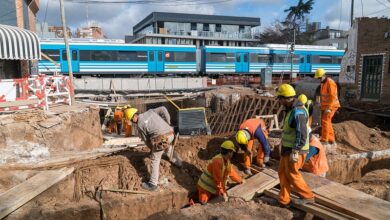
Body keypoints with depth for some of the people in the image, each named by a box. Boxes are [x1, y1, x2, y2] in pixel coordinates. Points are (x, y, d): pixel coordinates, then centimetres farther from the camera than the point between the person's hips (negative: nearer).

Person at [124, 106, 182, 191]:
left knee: (155, 160, 8)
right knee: (167, 146, 40)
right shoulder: (150, 111, 16)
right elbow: (163, 109, 6)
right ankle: (176, 161, 58)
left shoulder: (139, 125, 3)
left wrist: (152, 148, 29)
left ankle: (153, 184, 15)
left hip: (161, 139, -7)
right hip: (171, 134, 7)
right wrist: (168, 123, 13)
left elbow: (146, 140, 12)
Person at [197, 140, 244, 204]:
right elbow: (218, 179, -25)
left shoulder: (226, 161, 4)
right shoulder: (218, 161, -27)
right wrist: (222, 192, -22)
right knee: (203, 202, -16)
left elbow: (231, 172, 20)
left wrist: (240, 180, 28)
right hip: (206, 186, -9)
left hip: (213, 186, 9)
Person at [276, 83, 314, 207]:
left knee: (292, 174, 4)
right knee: (282, 173, 13)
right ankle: (284, 200, 23)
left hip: (294, 150, -10)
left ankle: (308, 197, 22)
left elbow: (302, 134, -26)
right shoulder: (291, 110, 10)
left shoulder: (298, 112, -22)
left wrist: (295, 151, -25)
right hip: (288, 148, 10)